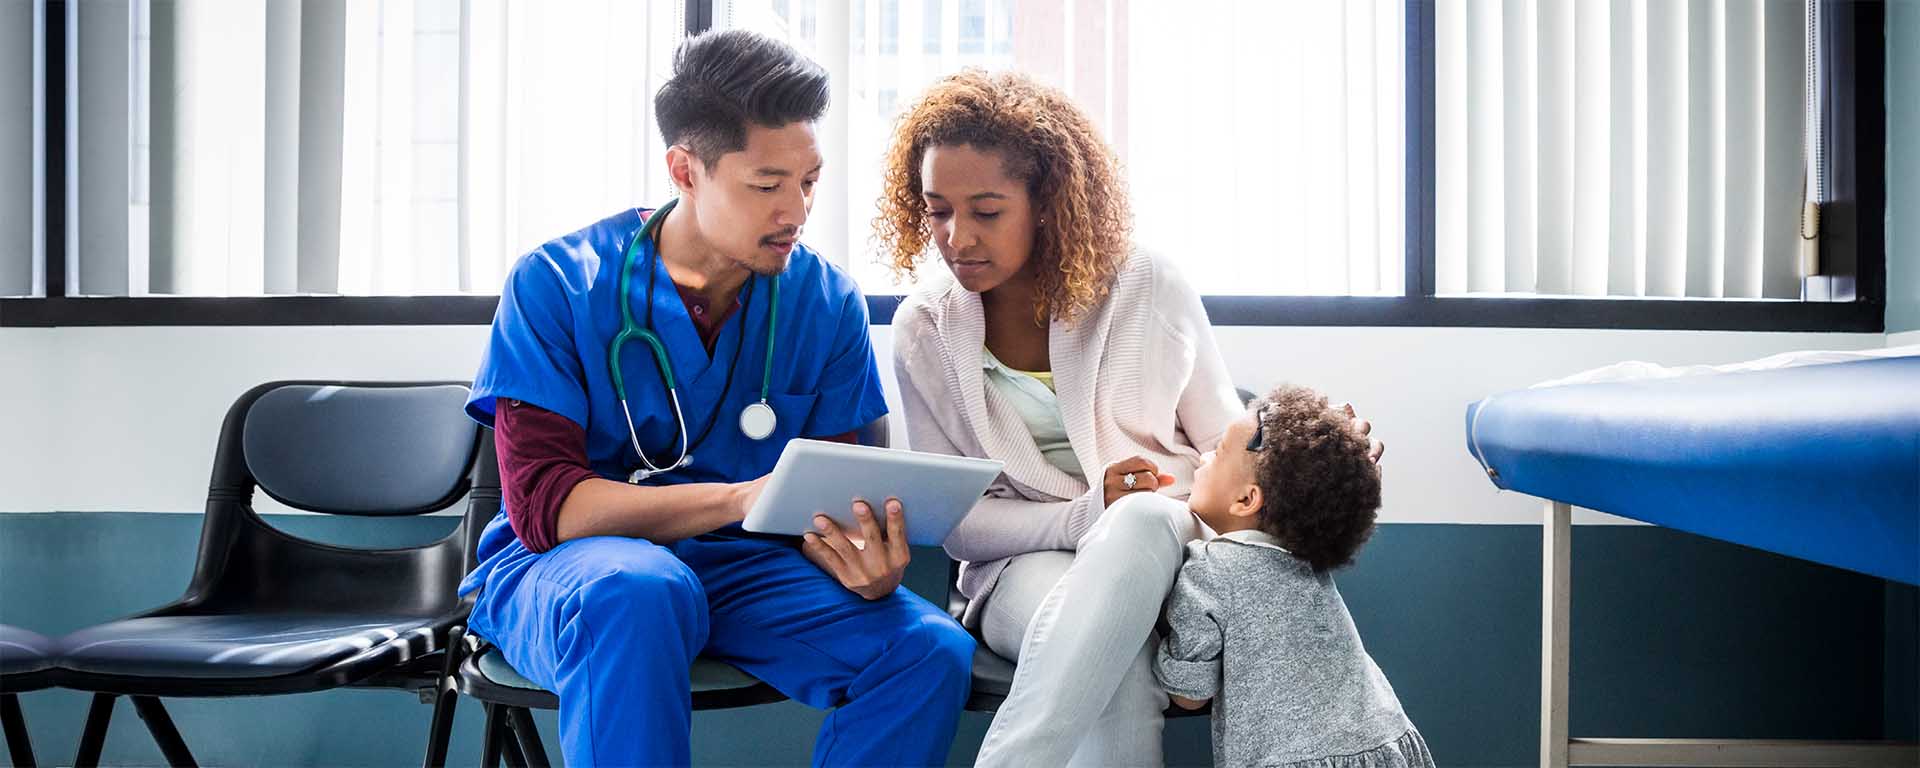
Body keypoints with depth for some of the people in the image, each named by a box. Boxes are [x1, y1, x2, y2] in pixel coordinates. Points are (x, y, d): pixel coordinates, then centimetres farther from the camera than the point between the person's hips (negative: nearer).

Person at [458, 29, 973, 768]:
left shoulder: (826, 300, 1)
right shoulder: (556, 285, -9)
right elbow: (543, 503, -16)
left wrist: (863, 560, -24)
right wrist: (738, 499, -30)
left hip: (741, 568, 4)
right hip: (566, 565, -3)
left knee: (932, 650, -20)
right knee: (640, 593, -39)